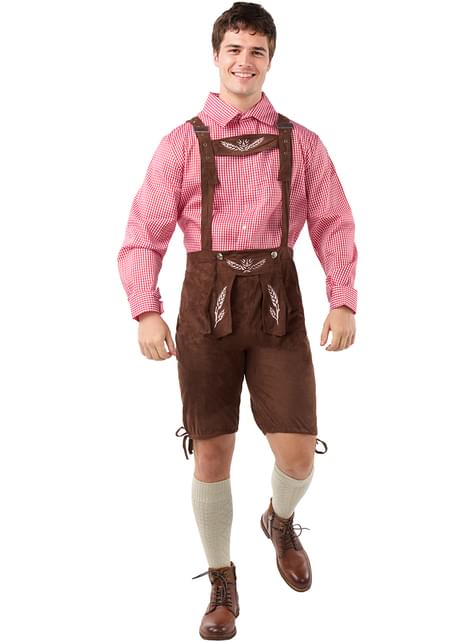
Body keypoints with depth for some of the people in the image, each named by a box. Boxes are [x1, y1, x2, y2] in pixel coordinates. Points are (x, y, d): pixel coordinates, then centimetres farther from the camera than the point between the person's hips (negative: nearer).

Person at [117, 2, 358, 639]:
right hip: (207, 304, -1)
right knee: (212, 453, 2)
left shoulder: (300, 143, 7)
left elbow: (334, 226, 4)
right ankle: (223, 586, 23)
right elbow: (144, 235, -1)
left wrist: (344, 301, -11)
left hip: (277, 304, 1)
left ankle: (281, 520, 33)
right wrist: (147, 311, -15)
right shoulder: (183, 143, 3)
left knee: (298, 450, -5)